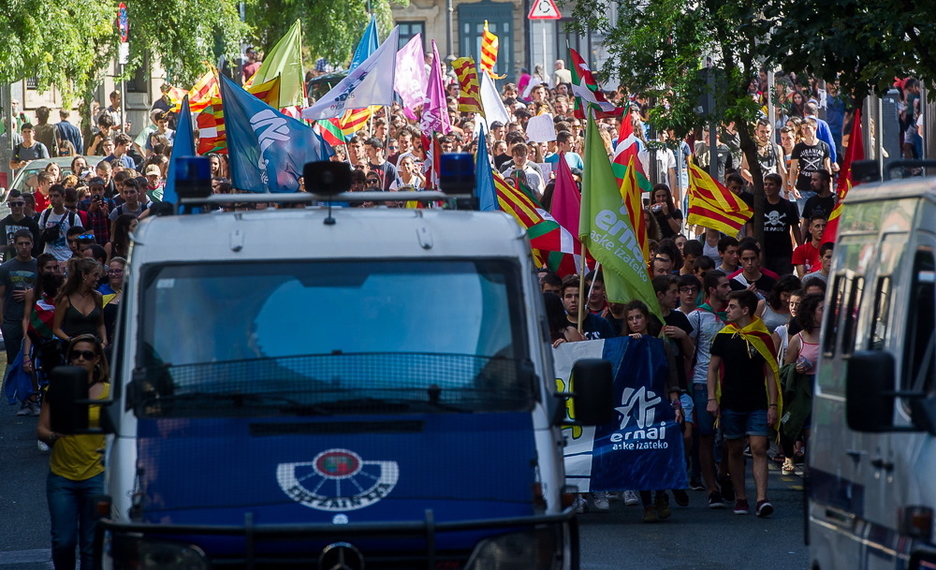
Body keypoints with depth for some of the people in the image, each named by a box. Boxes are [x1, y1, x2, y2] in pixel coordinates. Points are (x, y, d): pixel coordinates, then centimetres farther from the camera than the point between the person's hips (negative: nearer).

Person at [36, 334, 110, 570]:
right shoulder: (57, 389, 5)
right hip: (61, 477, 1)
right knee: (63, 542, 1)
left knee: (91, 544, 1)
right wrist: (51, 436, -18)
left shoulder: (108, 392, 0)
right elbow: (41, 429, 4)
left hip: (96, 476, -1)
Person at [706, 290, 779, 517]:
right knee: (735, 450, 6)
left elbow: (771, 373, 5)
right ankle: (740, 498, 15)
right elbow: (713, 368, 10)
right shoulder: (723, 337, 5)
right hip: (730, 404, 2)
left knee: (758, 448, -10)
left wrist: (773, 405, -1)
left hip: (757, 404, -2)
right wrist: (712, 398, -1)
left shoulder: (762, 338, 1)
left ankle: (761, 499, -17)